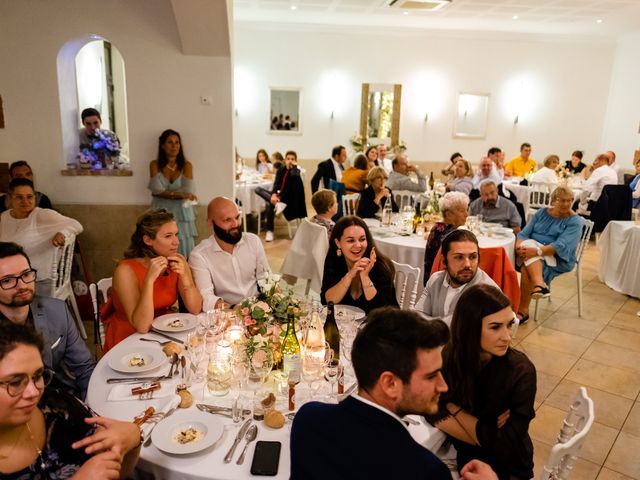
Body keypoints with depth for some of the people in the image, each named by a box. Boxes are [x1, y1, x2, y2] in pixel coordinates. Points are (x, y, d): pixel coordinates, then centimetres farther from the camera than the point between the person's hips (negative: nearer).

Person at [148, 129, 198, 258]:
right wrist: (179, 194, -16)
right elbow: (156, 190, -7)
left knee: (183, 254, -3)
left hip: (181, 215, 0)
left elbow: (188, 191, -7)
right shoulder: (155, 165, 5)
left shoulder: (186, 165, 4)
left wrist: (165, 193, -10)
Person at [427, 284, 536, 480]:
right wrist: (486, 434, -22)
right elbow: (436, 417, -15)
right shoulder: (447, 357, -15)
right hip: (460, 458, 2)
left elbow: (505, 447, -24)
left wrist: (454, 409, -18)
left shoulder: (521, 371, -23)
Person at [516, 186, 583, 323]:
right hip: (532, 251, 5)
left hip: (558, 260, -4)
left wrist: (537, 251, -32)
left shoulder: (575, 221, -1)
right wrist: (519, 245, -19)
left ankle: (523, 311, -22)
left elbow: (561, 246, -17)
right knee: (529, 243, -30)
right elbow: (524, 233, 4)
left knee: (527, 269, -31)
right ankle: (540, 284, -46)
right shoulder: (541, 213, 14)